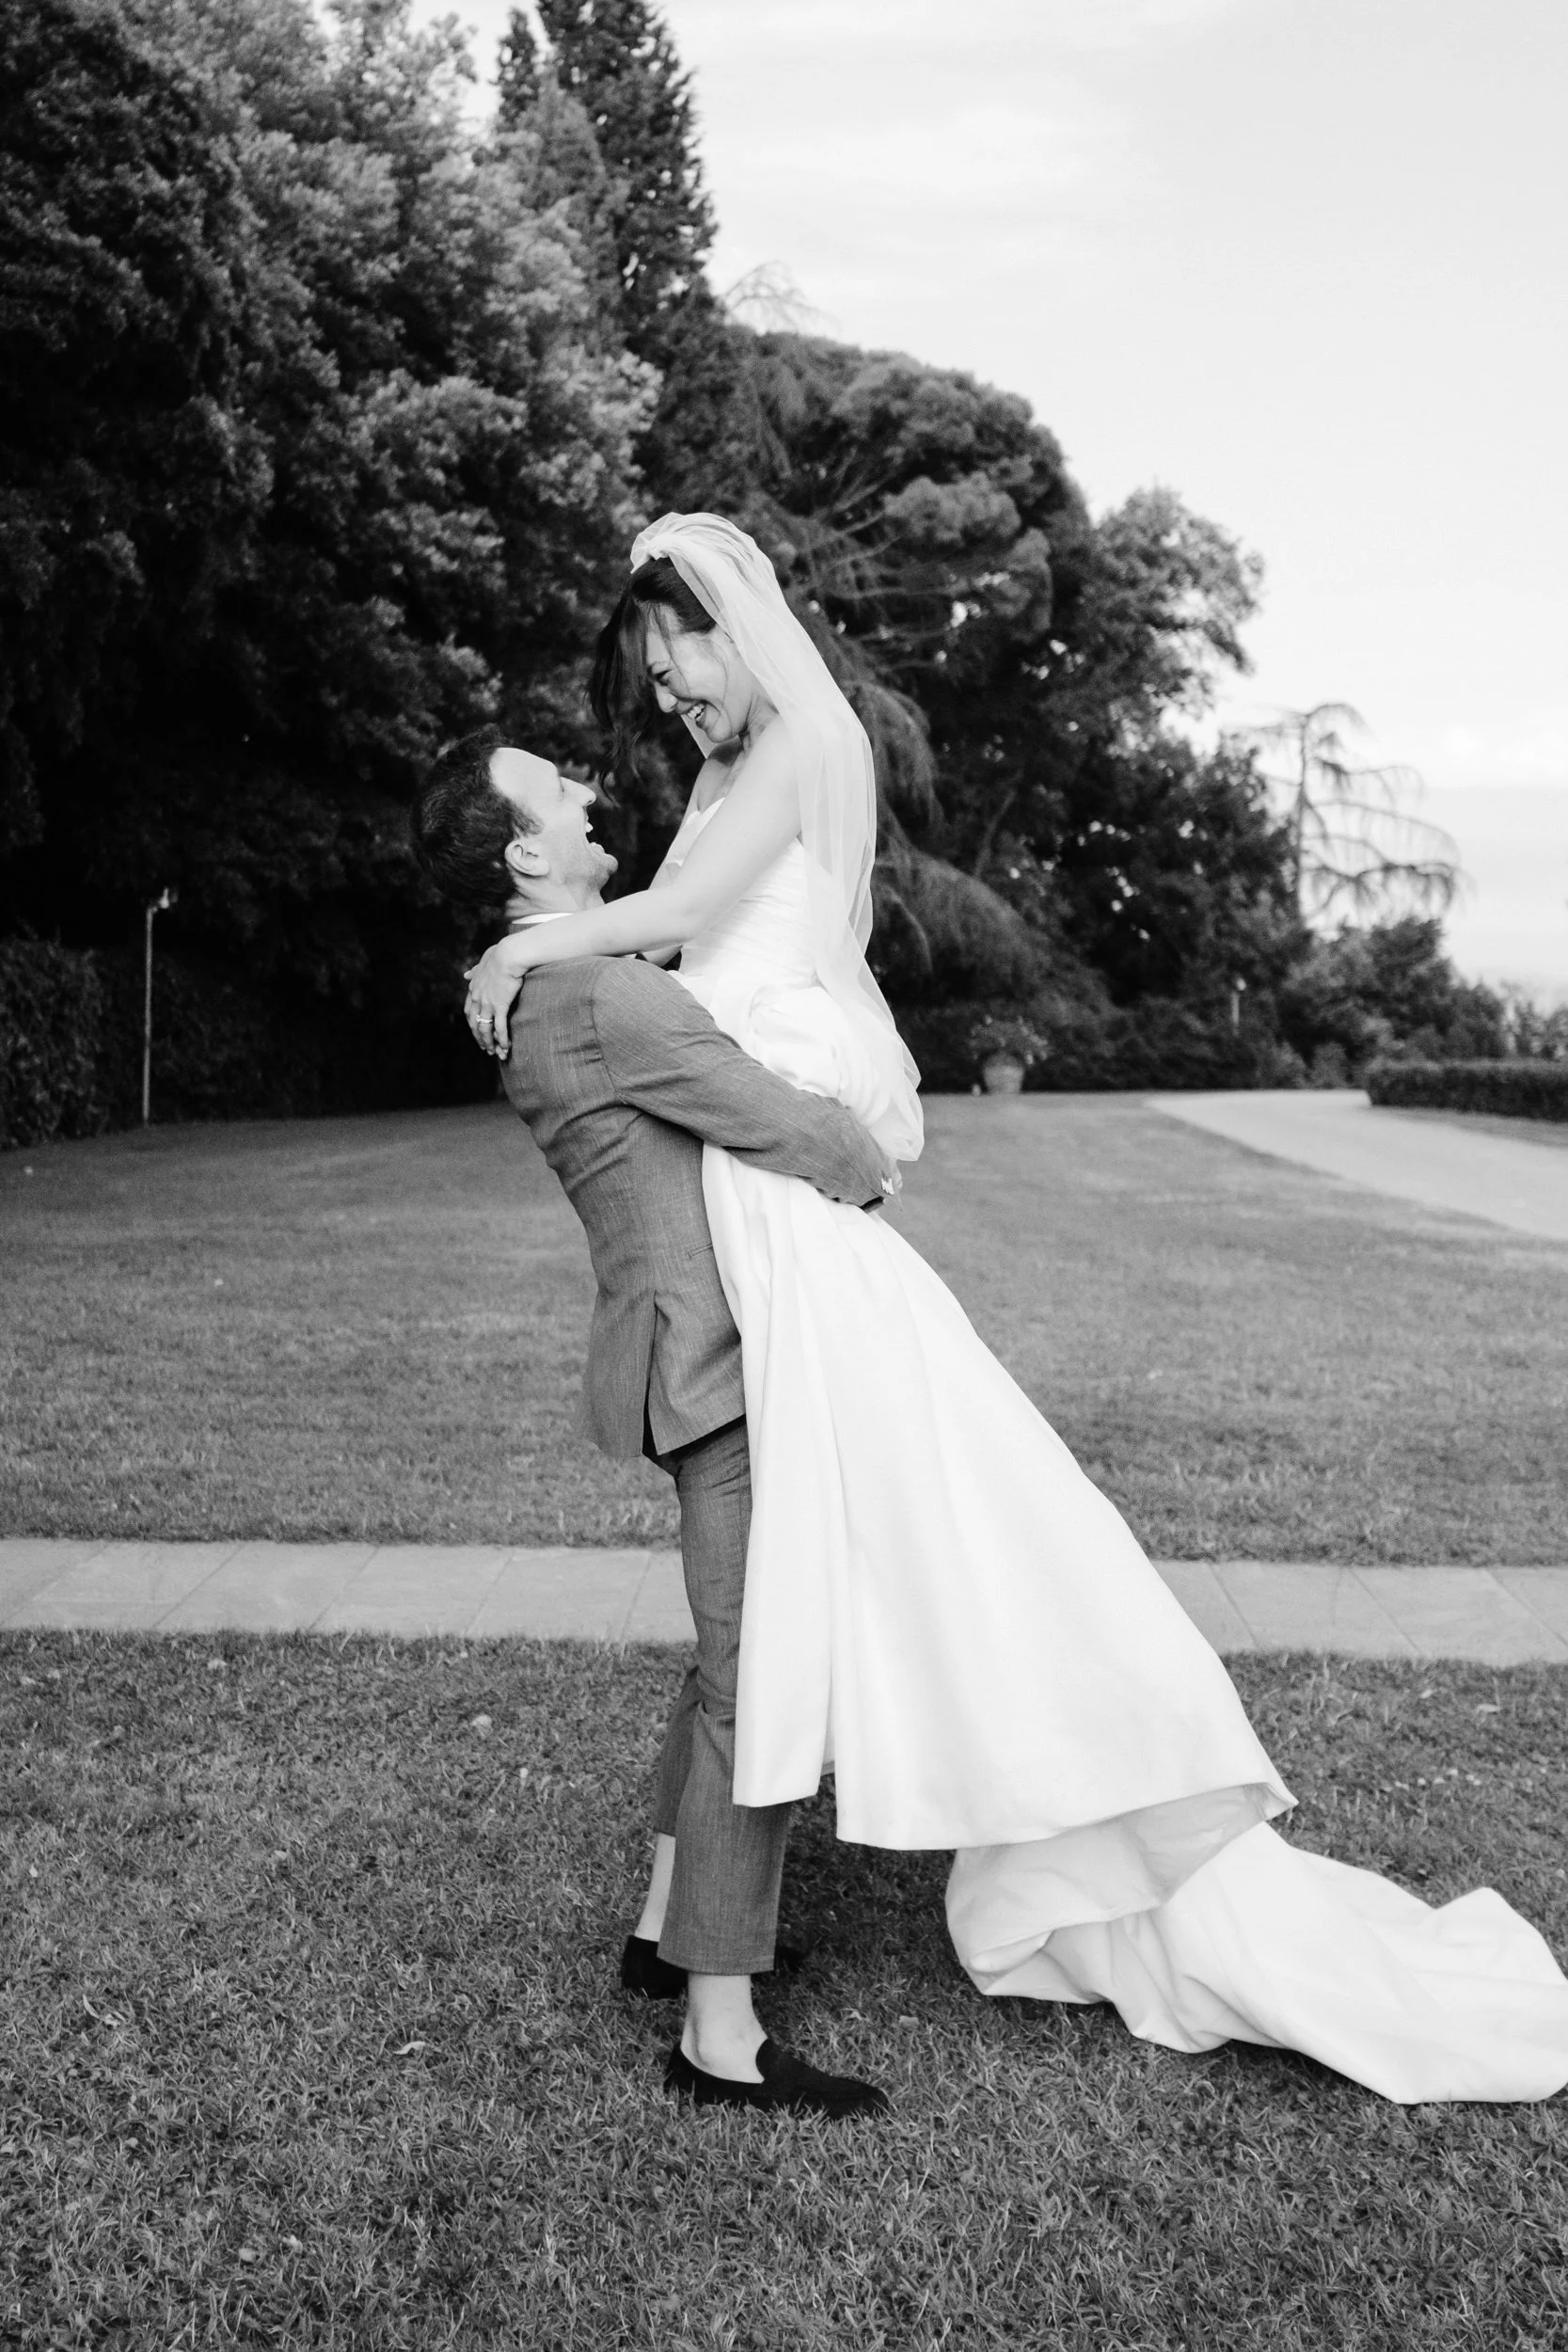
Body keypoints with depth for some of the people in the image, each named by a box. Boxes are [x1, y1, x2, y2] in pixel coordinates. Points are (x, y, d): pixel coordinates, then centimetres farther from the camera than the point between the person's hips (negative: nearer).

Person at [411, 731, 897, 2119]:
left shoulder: (545, 990, 13)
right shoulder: (605, 998, -19)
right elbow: (789, 1132, -18)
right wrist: (870, 1170, 3)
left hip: (709, 1356, 10)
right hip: (723, 1369, -10)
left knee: (746, 1652, 22)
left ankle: (671, 1927, 33)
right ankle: (721, 2040, 2)